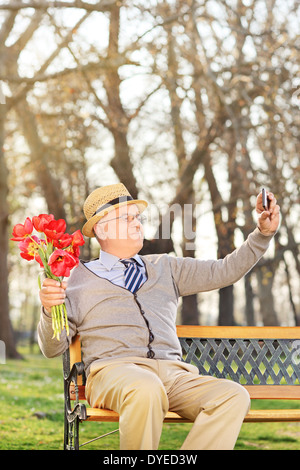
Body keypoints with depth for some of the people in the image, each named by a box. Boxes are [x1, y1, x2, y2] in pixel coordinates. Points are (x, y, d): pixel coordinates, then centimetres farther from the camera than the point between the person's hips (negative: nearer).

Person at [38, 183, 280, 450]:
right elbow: (53, 348, 10)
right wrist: (50, 310, -11)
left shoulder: (165, 268, 27)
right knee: (146, 389, -41)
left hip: (174, 374, 4)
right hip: (114, 369, -4)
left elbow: (225, 271, 23)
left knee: (234, 396, -25)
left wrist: (264, 233, 12)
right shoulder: (80, 278, 15)